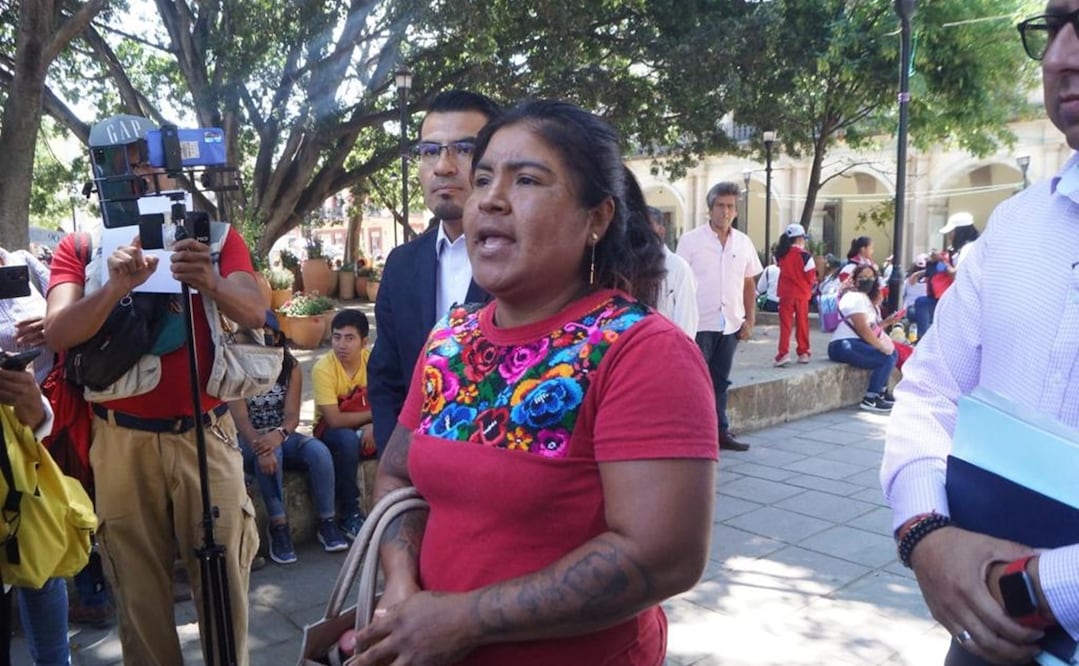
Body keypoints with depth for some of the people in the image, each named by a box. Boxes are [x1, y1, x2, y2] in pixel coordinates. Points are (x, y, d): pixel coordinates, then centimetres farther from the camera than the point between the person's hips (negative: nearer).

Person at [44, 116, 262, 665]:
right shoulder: (79, 247, 4)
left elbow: (254, 313, -12)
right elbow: (57, 333, -11)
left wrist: (211, 283, -33)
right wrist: (115, 288, -30)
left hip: (204, 434, 0)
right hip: (122, 440, 1)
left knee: (223, 576, 3)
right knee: (138, 584, 9)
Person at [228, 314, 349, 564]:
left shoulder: (290, 367, -2)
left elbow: (293, 414, -11)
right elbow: (240, 417, -21)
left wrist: (278, 435, -35)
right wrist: (260, 444, -40)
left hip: (282, 435, 3)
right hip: (248, 439, -3)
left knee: (318, 451, -26)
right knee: (268, 454, -36)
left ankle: (327, 522, -16)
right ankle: (278, 525, -28)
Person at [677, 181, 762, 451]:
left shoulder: (744, 242, 8)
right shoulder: (690, 240, -4)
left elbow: (749, 283, 13)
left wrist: (750, 319, 7)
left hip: (730, 324, 5)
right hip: (699, 324, -4)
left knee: (720, 382, 14)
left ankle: (720, 431, 23)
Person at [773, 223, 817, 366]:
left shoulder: (780, 254, -1)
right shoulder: (805, 255, -13)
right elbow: (811, 277, -9)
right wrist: (813, 284, 10)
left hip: (786, 293, 2)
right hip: (802, 293, -2)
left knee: (785, 324, 2)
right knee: (802, 324, 11)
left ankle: (783, 354, -10)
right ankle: (803, 353, 18)